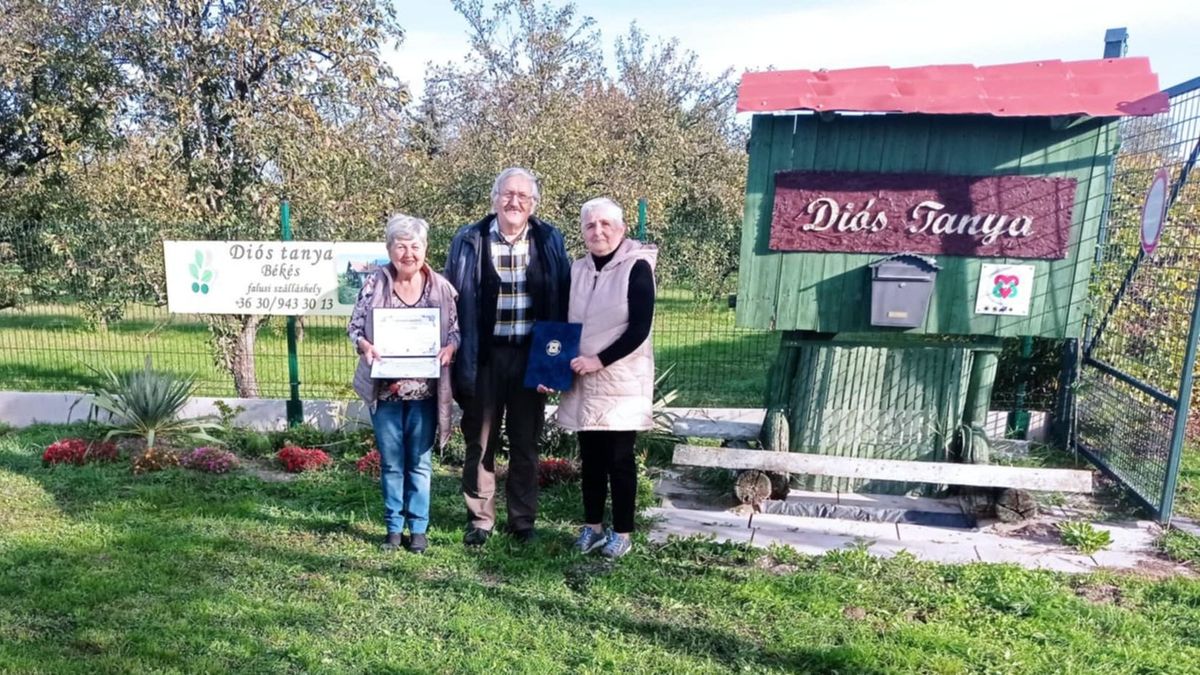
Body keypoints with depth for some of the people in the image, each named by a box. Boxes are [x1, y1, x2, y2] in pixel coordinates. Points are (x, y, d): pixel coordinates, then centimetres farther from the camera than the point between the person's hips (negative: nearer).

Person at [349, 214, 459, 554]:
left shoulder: (441, 287, 0)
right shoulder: (375, 283, -1)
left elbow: (456, 330, 3)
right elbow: (354, 326, 2)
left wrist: (448, 349, -17)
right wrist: (366, 347, -18)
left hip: (424, 391, 0)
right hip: (385, 390, 0)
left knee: (420, 462, 9)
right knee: (391, 462, 10)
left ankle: (418, 528, 20)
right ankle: (394, 527, 23)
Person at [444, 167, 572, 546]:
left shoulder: (549, 241, 1)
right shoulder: (469, 241, -2)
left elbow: (562, 299, 3)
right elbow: (456, 301, -2)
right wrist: (459, 356, -7)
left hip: (530, 355, 1)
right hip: (484, 355, -1)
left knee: (525, 442, 11)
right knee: (480, 441, 9)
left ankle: (523, 520, 25)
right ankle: (480, 520, 22)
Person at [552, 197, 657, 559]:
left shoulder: (637, 268, -9)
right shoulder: (577, 270, 8)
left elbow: (640, 329, -14)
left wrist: (599, 360, -19)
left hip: (622, 382, -5)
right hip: (583, 383, 5)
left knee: (619, 459, 2)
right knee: (590, 457, 12)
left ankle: (622, 532, 15)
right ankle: (592, 526, 25)